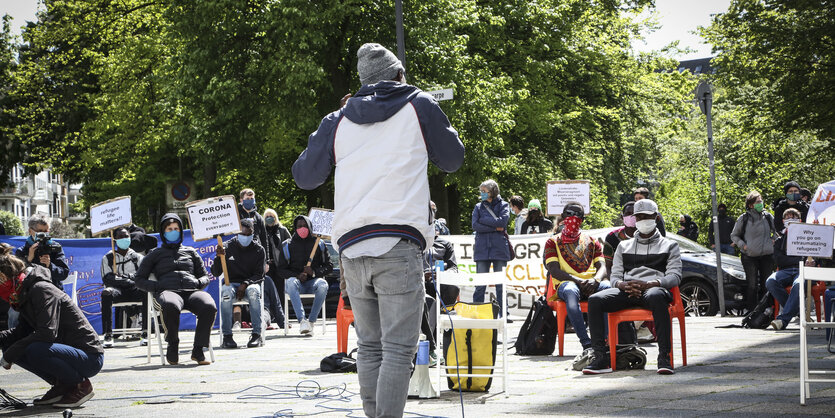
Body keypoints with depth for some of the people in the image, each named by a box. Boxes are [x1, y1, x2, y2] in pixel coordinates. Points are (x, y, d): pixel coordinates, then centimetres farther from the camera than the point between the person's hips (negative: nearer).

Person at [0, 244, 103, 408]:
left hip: (90, 357, -10)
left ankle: (81, 385, -10)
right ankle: (61, 385, 10)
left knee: (35, 351, -34)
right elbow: (22, 331, 14)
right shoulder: (25, 293, 10)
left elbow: (47, 333, -29)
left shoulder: (41, 290, -20)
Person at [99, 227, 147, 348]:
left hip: (134, 289, 1)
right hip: (117, 290, -1)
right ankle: (108, 335, -40)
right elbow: (107, 278, 0)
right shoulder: (108, 258, 15)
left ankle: (146, 333, -35)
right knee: (106, 293, -37)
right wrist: (128, 280, -12)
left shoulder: (137, 257, 19)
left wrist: (126, 276, -12)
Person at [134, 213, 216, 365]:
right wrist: (157, 286, 2)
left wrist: (199, 283, 6)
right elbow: (139, 279, 22)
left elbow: (205, 275, 31)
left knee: (209, 307, -36)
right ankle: (172, 346, -20)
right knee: (170, 306, -43)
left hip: (192, 290, 2)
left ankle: (198, 350, -24)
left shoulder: (190, 252, 32)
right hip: (168, 291, -2)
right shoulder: (155, 254, 26)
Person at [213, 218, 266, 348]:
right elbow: (216, 273, -1)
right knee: (226, 292, -36)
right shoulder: (227, 247, 3)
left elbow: (259, 274, 0)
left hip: (251, 283, 0)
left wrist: (246, 284, -19)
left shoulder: (258, 250, 4)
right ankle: (227, 335, -32)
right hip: (231, 283, 0)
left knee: (253, 291, -37)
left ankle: (257, 334, -33)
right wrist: (219, 257, -20)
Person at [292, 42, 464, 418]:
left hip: (351, 246, 4)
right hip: (398, 244, -4)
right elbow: (453, 159, 19)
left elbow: (305, 176, 21)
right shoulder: (419, 106, 8)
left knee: (369, 345, 12)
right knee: (399, 347, -7)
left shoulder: (339, 120, 15)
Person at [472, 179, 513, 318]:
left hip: (499, 248, -1)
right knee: (480, 283, -3)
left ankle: (502, 313, 4)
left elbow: (503, 221, -10)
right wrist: (495, 228, -7)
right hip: (482, 248, 1)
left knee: (501, 283, 0)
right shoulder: (478, 207, 14)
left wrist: (484, 220, -5)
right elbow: (475, 225, 0)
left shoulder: (503, 205, 8)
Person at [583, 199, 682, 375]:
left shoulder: (669, 246, 20)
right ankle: (601, 359, -30)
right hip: (626, 291, 3)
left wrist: (648, 284, -14)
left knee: (655, 296, -43)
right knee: (595, 300, -27)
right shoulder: (624, 246, 29)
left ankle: (664, 357, -45)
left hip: (654, 288, -3)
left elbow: (675, 276, 5)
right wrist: (622, 285, -9)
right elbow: (614, 276, 18)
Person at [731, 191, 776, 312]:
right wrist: (742, 245, -4)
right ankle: (751, 310, 2)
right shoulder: (743, 219, 1)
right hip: (749, 257, -2)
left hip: (767, 255, 2)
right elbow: (734, 235, 11)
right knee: (752, 285, -3)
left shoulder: (768, 217, 7)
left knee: (766, 284, 3)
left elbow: (775, 232, 23)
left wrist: (773, 241, 5)